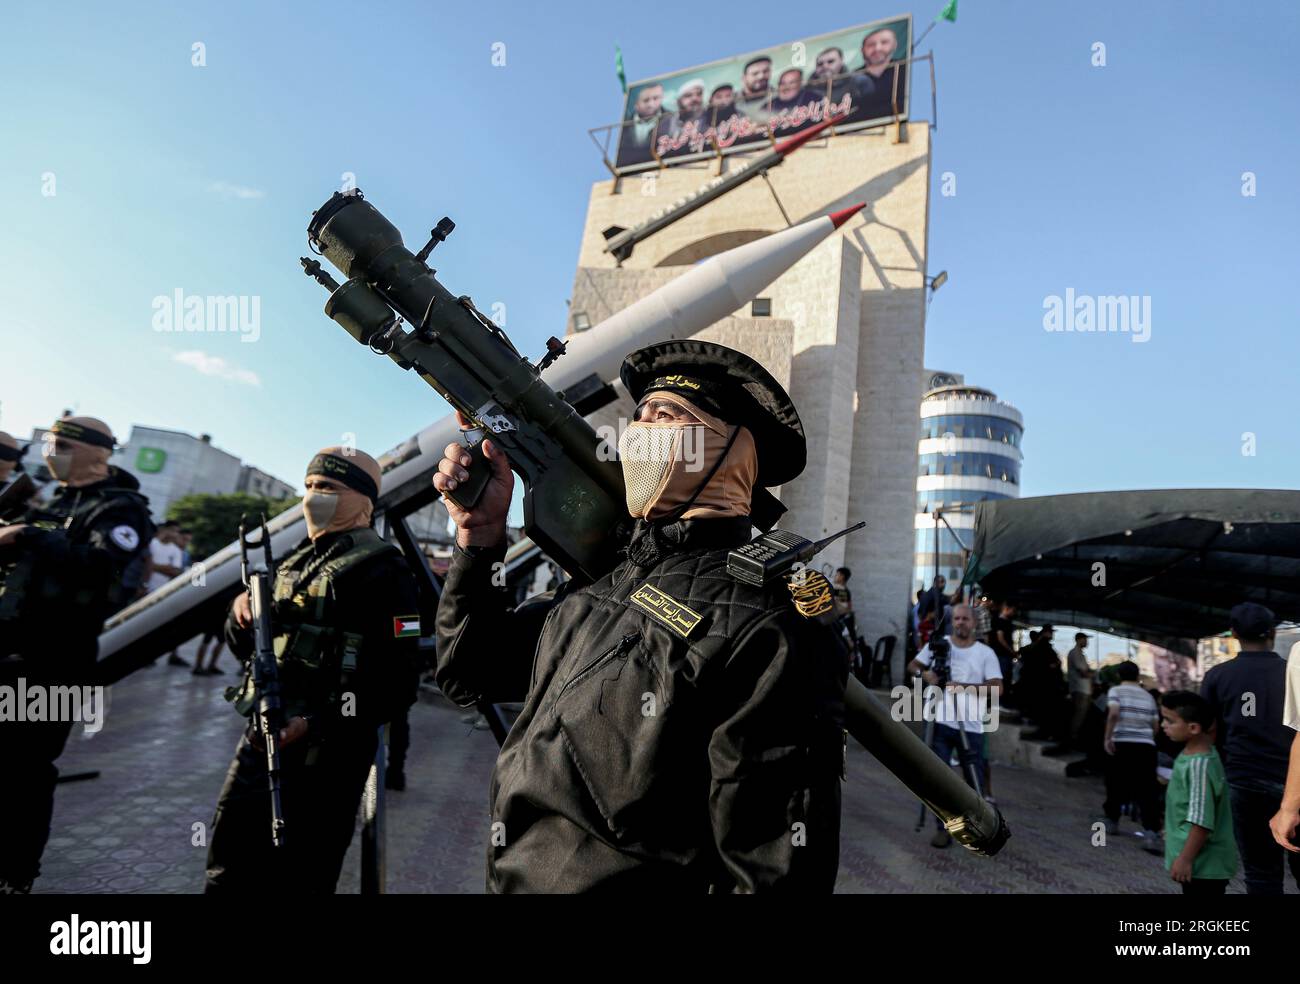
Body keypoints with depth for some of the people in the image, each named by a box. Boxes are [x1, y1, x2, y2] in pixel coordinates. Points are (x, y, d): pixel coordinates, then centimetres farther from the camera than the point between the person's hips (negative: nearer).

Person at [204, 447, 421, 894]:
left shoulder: (381, 569, -12)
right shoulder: (294, 560, 13)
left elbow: (397, 684, -17)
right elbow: (245, 647, 20)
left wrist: (315, 724, -24)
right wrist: (242, 612, -2)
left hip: (325, 754, -7)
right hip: (261, 739, 7)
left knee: (299, 878, 8)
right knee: (228, 873, 18)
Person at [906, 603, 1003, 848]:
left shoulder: (985, 652, 0)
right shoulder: (937, 644, 4)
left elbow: (997, 688, -8)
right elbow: (912, 666, 11)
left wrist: (965, 687, -20)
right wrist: (924, 673, -11)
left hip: (971, 726, -1)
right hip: (941, 722, 1)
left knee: (975, 780, 4)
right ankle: (942, 828, 13)